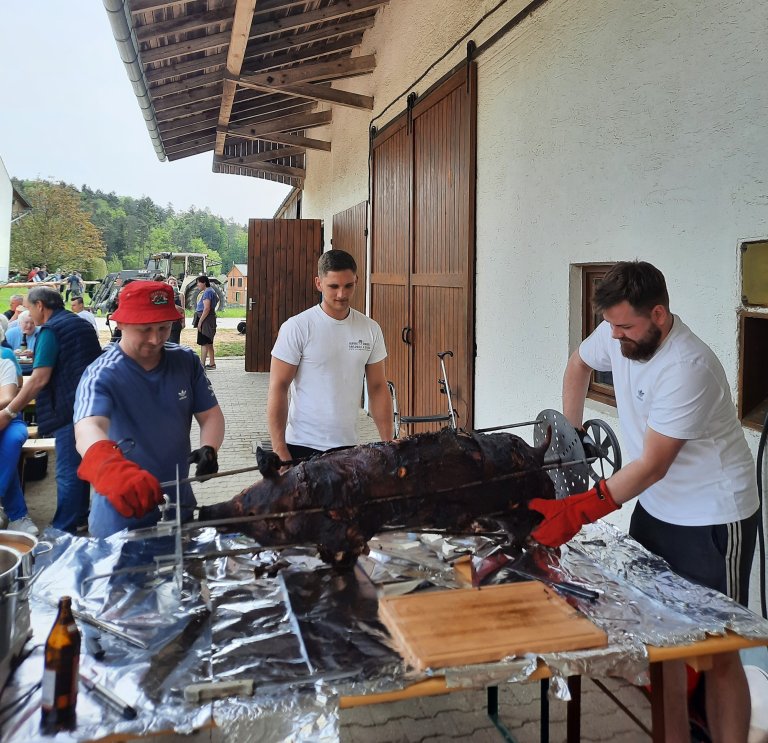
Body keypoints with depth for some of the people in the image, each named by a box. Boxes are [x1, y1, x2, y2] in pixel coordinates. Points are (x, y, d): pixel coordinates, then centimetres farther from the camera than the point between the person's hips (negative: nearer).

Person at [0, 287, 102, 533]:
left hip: (70, 410, -9)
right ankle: (80, 515, 29)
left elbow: (39, 378, -18)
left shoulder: (51, 330, -11)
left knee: (67, 472, -4)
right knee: (81, 465, 18)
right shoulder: (80, 323, 17)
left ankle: (63, 531, 1)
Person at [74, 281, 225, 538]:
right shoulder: (101, 376, -19)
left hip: (180, 509, 5)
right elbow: (88, 429, -37)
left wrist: (209, 448, -22)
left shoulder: (187, 361, -5)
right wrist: (111, 469, -59)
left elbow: (210, 415, 0)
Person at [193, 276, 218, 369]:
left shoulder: (207, 292, -15)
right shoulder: (211, 291, 16)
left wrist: (200, 322, -22)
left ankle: (202, 364, -10)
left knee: (203, 343, -10)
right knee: (208, 343, 14)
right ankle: (212, 364, 19)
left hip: (206, 319, -11)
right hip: (210, 319, 11)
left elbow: (206, 309, -22)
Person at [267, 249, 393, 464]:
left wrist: (388, 444, 4)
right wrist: (279, 450, -12)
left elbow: (378, 387, 9)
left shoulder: (371, 329, 4)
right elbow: (278, 388, -8)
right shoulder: (297, 327, -9)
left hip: (349, 446, 4)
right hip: (303, 446, -3)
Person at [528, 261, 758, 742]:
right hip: (655, 506, 7)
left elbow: (651, 466, -27)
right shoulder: (616, 334, -7)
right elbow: (579, 364, 16)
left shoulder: (687, 369, -28)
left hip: (713, 519, -7)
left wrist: (574, 513, -28)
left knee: (716, 652, 0)